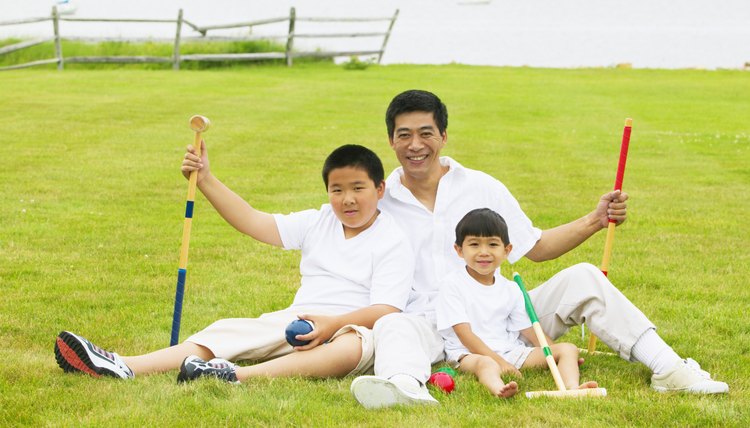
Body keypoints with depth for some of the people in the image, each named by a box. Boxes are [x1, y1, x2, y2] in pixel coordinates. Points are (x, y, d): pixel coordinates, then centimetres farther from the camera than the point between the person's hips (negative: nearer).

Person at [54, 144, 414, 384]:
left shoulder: (392, 242, -1)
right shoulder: (319, 222, 16)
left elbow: (386, 309, -12)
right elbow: (253, 222, 11)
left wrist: (332, 324, -28)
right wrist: (205, 181, 3)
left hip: (348, 326, -5)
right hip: (296, 321, 5)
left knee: (357, 344, -41)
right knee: (229, 330, -17)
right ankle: (125, 368, -37)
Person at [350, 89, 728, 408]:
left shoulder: (481, 187, 11)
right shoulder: (378, 203, 6)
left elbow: (536, 247, 16)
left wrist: (595, 221, 5)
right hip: (430, 327, -2)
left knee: (582, 279, -14)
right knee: (392, 326, -36)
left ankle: (667, 369, -22)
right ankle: (405, 385, -72)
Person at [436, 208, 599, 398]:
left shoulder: (511, 289, 14)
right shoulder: (453, 285, -4)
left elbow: (529, 329, 17)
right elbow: (465, 335, -11)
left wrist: (555, 353, 2)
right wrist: (499, 361, -20)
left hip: (510, 351, 6)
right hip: (468, 354, -6)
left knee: (568, 349, -7)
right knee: (485, 364, -42)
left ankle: (572, 386, -39)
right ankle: (499, 389, -77)